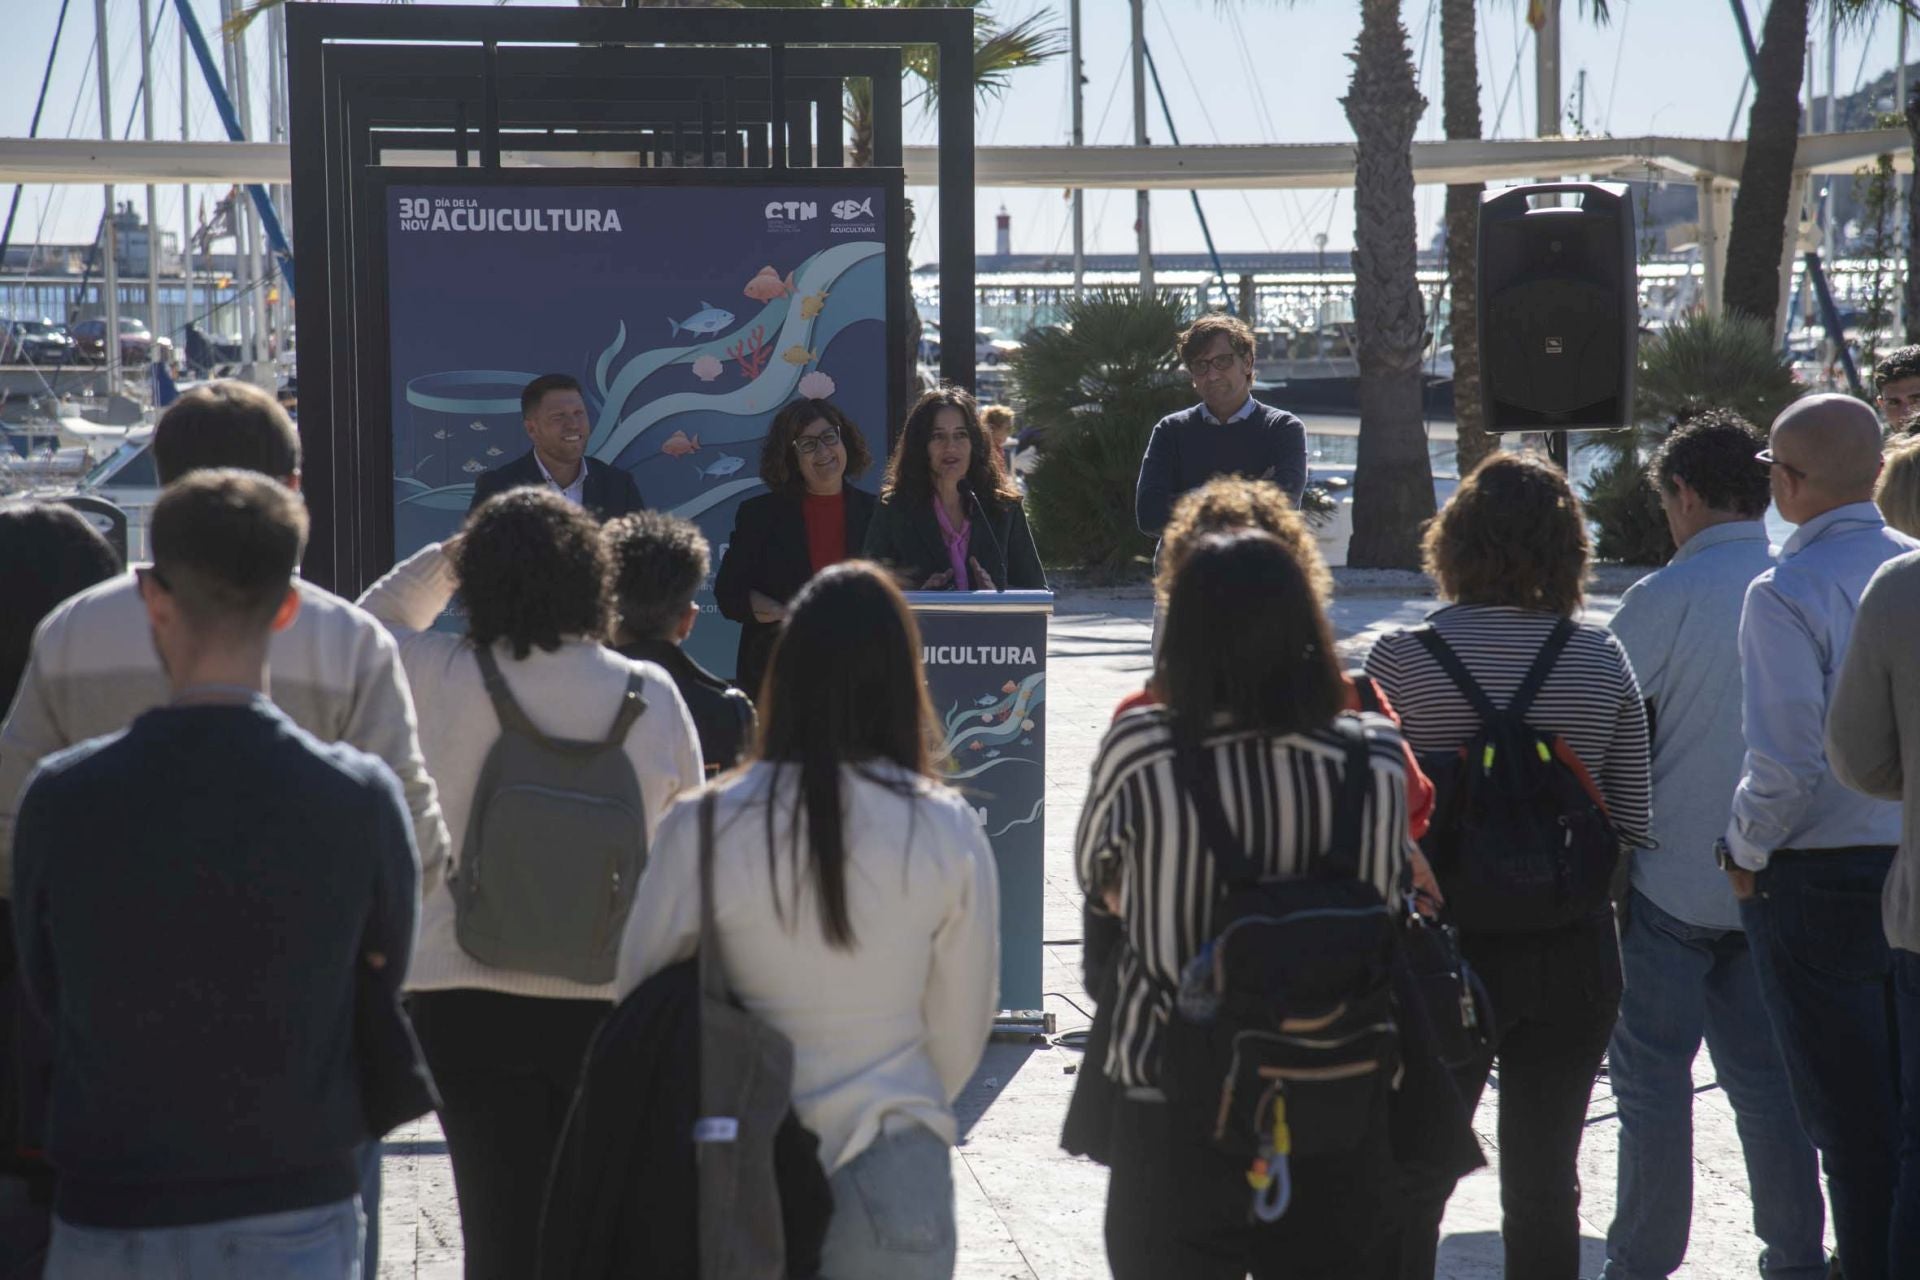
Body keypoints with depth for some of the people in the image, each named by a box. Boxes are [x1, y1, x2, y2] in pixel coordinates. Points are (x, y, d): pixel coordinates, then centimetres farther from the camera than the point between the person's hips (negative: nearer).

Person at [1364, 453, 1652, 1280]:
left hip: (1443, 943, -2)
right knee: (1545, 1182, 12)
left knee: (1409, 1182, 10)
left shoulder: (1401, 659, -9)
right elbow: (1631, 826, 2)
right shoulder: (1602, 661, -2)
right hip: (1574, 955, 2)